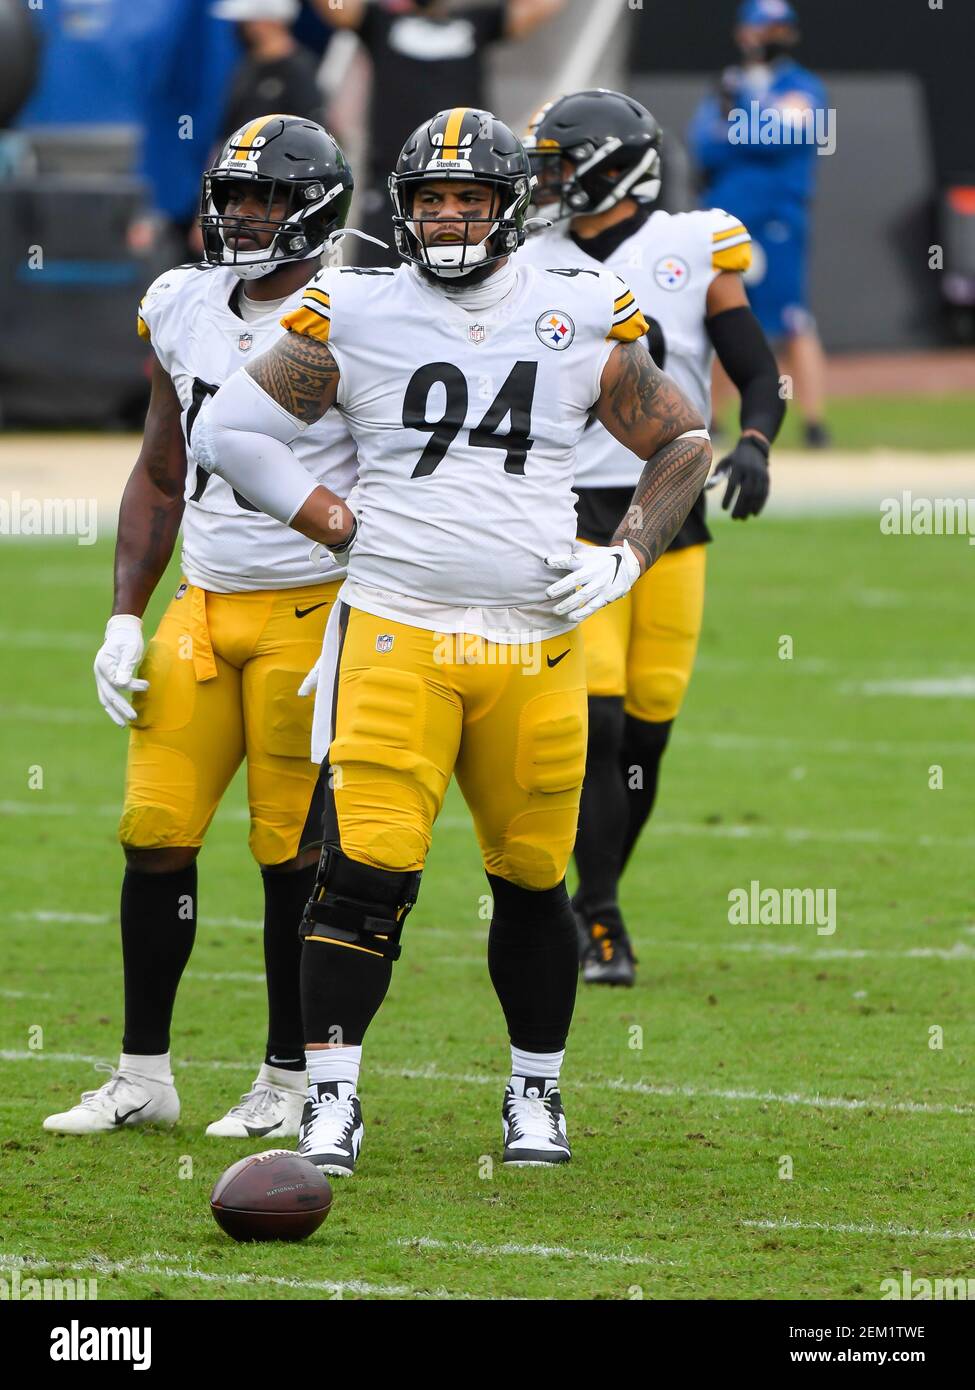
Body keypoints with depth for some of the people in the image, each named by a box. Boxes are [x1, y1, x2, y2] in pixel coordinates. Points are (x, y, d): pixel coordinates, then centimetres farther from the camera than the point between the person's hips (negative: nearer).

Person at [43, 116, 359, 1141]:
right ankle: (142, 1076, 10)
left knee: (294, 852, -1)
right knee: (155, 833, 1)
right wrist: (123, 619, 11)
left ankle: (288, 1084, 10)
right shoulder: (183, 310, 9)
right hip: (203, 606, 5)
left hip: (309, 615, -5)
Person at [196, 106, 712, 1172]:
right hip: (395, 636, -2)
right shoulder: (354, 319, 2)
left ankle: (536, 1096, 25)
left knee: (531, 877, 8)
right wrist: (345, 528, 0)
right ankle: (330, 1102, -6)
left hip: (534, 642, 2)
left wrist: (627, 557, 1)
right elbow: (232, 425, 7)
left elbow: (681, 443, 16)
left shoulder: (583, 322, 6)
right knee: (366, 871, -12)